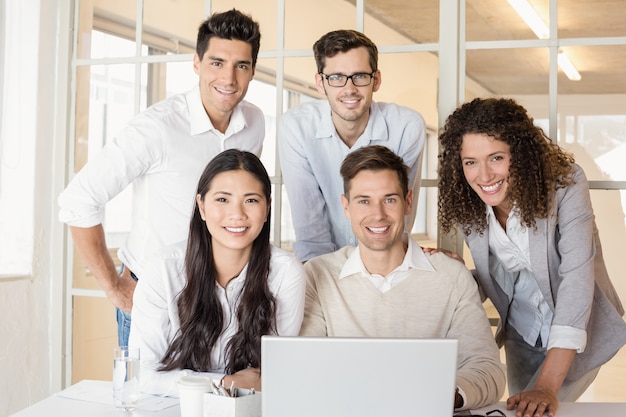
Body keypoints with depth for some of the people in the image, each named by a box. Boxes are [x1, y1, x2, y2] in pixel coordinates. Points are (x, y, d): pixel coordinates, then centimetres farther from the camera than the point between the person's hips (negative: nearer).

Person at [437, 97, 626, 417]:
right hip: (522, 336, 4)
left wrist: (547, 386, -39)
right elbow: (489, 281, -2)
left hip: (577, 334, -4)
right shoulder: (467, 207, -12)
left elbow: (577, 276, -32)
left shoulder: (565, 183, -26)